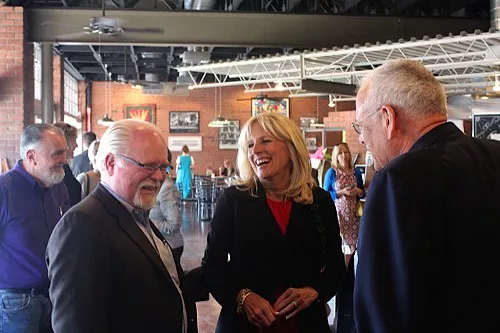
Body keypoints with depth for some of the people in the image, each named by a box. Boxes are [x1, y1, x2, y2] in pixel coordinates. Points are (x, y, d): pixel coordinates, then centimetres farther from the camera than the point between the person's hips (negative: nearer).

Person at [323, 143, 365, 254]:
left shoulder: (356, 172, 7)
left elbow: (362, 192, 16)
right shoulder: (331, 172, -2)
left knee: (353, 242, 5)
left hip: (353, 213, 3)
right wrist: (342, 192, -15)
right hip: (338, 212, -3)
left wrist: (359, 192, -7)